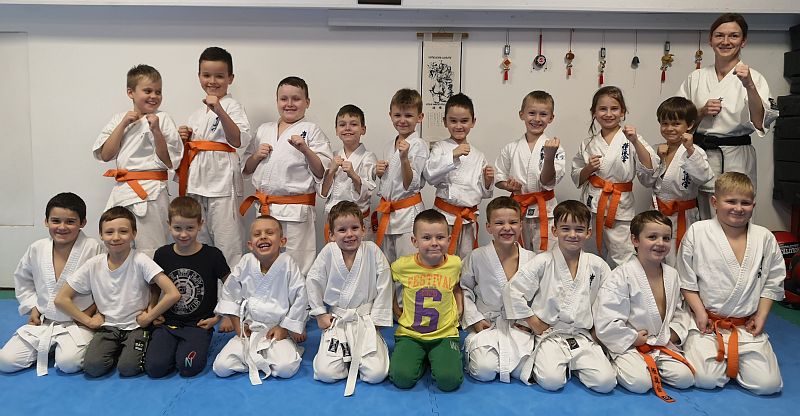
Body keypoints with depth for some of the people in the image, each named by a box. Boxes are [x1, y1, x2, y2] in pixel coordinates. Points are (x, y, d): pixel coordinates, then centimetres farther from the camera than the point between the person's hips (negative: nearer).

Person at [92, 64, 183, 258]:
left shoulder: (162, 119, -4)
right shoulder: (119, 119, 10)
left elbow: (169, 162, -8)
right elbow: (105, 155, 2)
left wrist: (156, 131, -19)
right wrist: (123, 124, -4)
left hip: (151, 192, -5)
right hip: (122, 191, 5)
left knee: (150, 253, 1)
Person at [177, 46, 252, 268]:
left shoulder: (232, 106, -4)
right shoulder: (198, 113, 18)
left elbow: (239, 141, -22)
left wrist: (219, 111, -31)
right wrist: (184, 140, 6)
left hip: (222, 181, -8)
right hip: (197, 182, 8)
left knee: (226, 245, -4)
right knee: (198, 243, 15)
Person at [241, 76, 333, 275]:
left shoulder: (311, 130, -2)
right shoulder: (264, 130, 13)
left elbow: (322, 173, -8)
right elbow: (246, 169, 18)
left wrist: (305, 149, -20)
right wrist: (257, 156, -1)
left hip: (296, 211, -5)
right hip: (264, 208, 5)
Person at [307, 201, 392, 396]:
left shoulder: (373, 251, -10)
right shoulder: (328, 252, -8)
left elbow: (383, 287, -5)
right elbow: (313, 282, 4)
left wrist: (375, 320, -4)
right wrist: (320, 313, 4)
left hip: (366, 319, -1)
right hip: (335, 321, 1)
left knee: (377, 374, -14)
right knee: (325, 373, -14)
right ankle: (345, 357, 19)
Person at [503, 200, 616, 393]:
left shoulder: (597, 265, 4)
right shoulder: (543, 262, -5)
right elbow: (513, 291, -8)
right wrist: (534, 323, -6)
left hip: (583, 336, 3)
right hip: (550, 334, -3)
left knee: (606, 382, -16)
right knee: (551, 381, -26)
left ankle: (573, 366, 12)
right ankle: (539, 363, 8)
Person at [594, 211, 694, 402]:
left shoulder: (672, 274, 4)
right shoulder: (622, 276, -17)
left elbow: (680, 311, 18)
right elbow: (606, 323, -19)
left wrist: (675, 333, 0)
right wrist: (634, 338, -13)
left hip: (663, 343, 6)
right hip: (628, 344, -6)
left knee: (686, 378, -12)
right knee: (640, 383, -25)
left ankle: (651, 367, 13)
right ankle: (616, 366, 4)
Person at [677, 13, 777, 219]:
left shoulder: (754, 77, -1)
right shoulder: (695, 78, 7)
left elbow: (760, 123, -14)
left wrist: (749, 85, -24)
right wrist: (701, 112, -8)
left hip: (736, 162, -2)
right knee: (701, 225, 8)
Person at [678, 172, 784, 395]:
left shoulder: (764, 238, 1)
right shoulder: (697, 232, -6)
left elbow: (772, 282, 9)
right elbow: (686, 279, -2)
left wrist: (761, 316, 1)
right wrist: (699, 312, -7)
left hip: (747, 326, 3)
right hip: (706, 322, -2)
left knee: (768, 384, -8)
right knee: (706, 379, -17)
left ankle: (734, 359, 21)